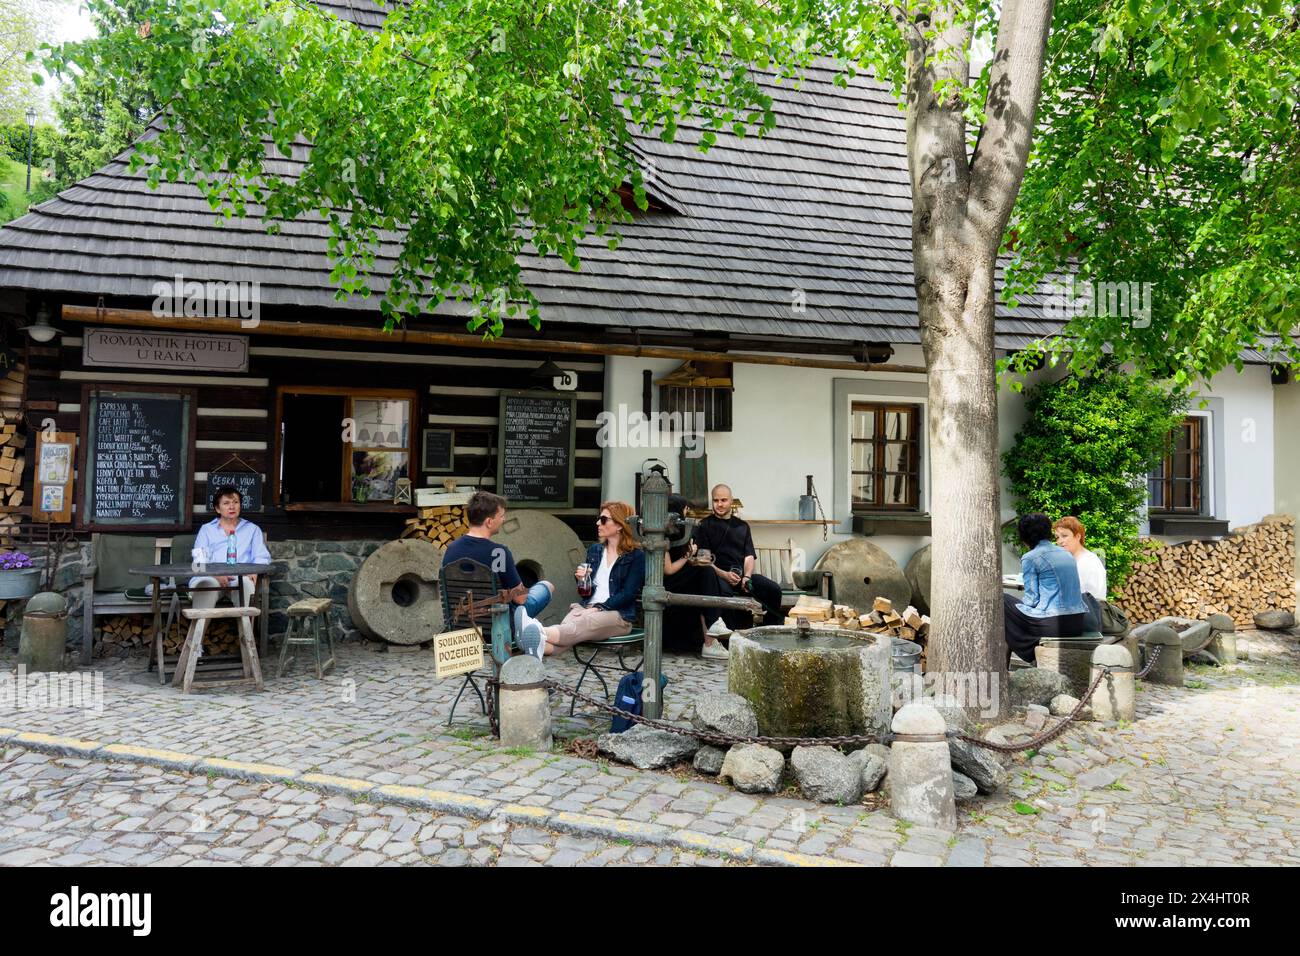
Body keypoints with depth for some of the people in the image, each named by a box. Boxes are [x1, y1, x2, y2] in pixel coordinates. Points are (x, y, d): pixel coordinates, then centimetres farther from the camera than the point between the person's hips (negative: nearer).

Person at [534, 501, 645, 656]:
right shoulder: (594, 550, 19)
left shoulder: (636, 556, 0)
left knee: (579, 626, -37)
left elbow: (628, 594, -9)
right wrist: (581, 578, 1)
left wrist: (598, 608, -17)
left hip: (618, 614, -5)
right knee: (566, 628, -32)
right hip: (587, 607, 5)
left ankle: (542, 633, -65)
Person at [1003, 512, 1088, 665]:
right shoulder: (1067, 554, 16)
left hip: (1052, 625, -8)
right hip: (1078, 623, 8)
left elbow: (1032, 599, -6)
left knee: (1003, 601, 13)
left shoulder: (1030, 558, -6)